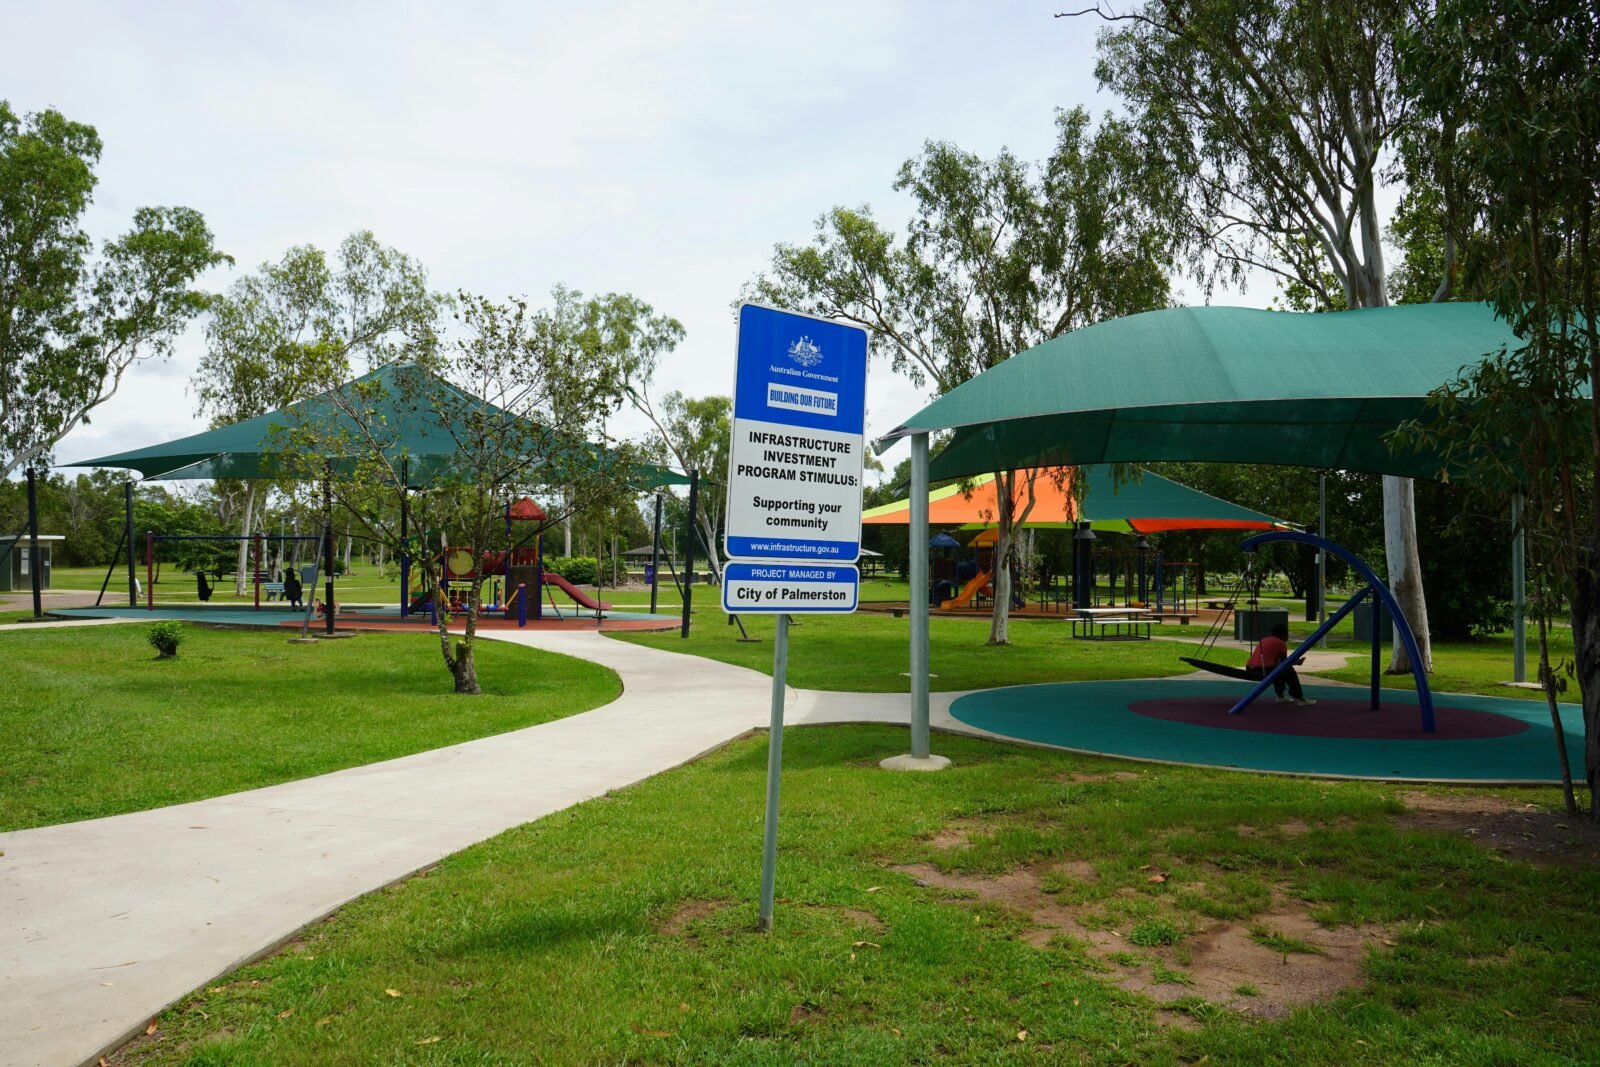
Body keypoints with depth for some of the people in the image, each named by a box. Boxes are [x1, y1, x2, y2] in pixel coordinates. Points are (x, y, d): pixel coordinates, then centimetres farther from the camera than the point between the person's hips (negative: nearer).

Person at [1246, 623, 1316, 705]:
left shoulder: (1264, 640, 25)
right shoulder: (1281, 643, 4)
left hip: (1250, 670, 8)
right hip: (1264, 671, -8)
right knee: (1289, 671, 14)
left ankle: (1280, 696, 38)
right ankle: (1299, 698, 14)